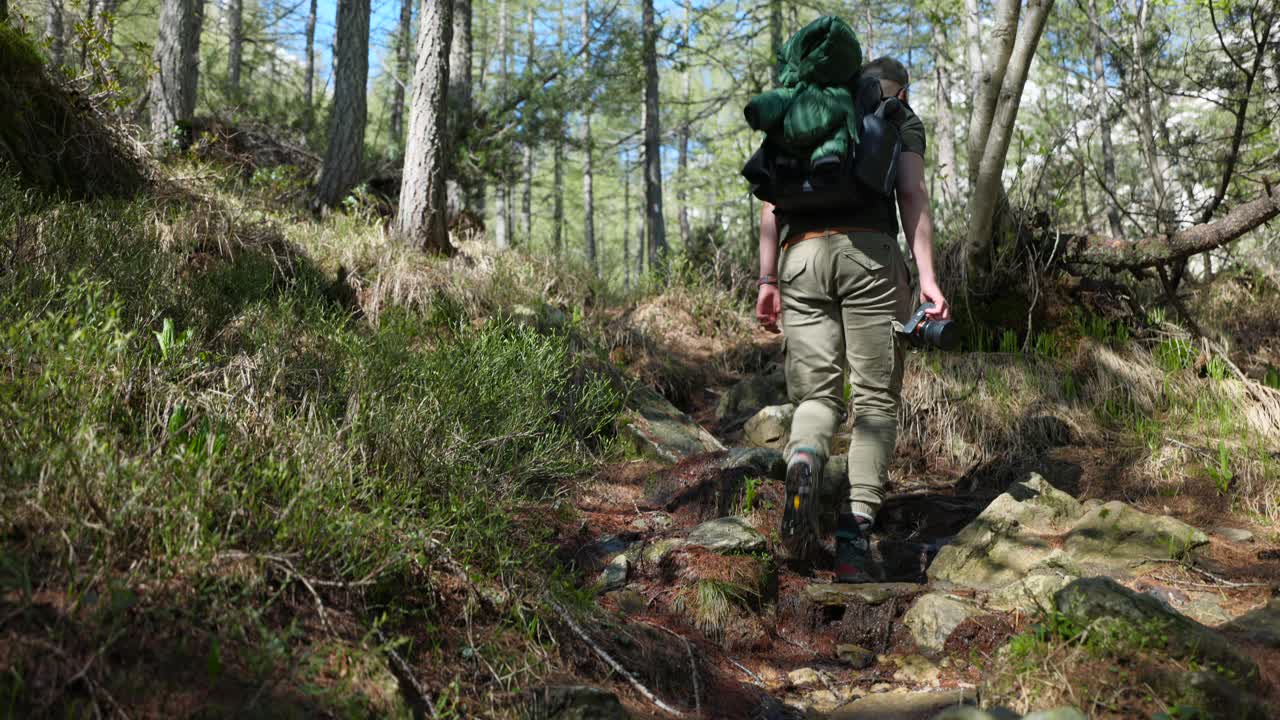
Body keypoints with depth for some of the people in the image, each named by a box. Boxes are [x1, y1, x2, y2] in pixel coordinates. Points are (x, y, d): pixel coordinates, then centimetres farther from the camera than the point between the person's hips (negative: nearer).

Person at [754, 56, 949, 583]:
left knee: (816, 395, 6)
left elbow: (772, 200, 14)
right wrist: (927, 277, -5)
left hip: (800, 257, 3)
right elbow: (912, 194, 1)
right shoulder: (901, 119, 19)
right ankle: (854, 537, -8)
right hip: (869, 251, -2)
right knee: (876, 399, 2)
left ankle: (803, 461, -29)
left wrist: (767, 279, 10)